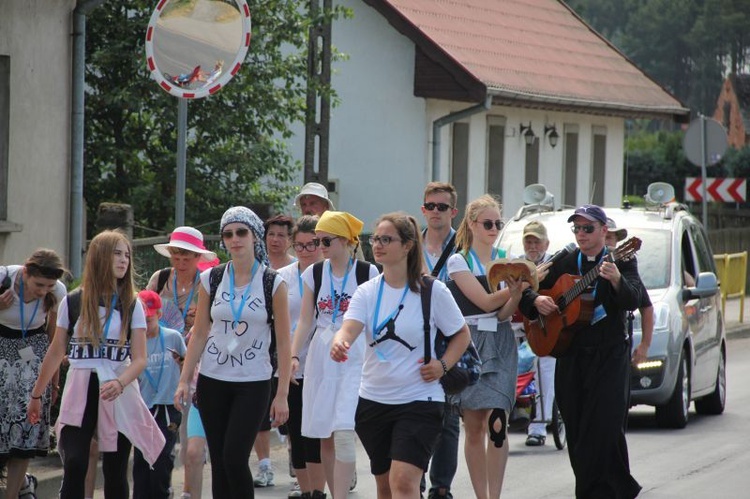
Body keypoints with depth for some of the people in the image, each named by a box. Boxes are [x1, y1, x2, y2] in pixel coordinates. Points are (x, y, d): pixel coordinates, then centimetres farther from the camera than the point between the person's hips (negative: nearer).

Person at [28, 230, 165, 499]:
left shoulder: (131, 305, 3)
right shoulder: (73, 302, 4)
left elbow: (140, 358, -4)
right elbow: (56, 352, 12)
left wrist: (120, 383, -23)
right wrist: (36, 395, 16)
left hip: (119, 394, 0)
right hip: (80, 389, 0)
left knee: (115, 470, 1)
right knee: (74, 466, -14)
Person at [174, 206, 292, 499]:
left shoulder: (273, 284, -3)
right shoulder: (211, 279, 4)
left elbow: (283, 343, -2)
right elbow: (199, 334, 8)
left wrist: (282, 395, -6)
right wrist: (184, 380, 1)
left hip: (253, 383, -3)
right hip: (212, 380, 3)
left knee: (234, 458, -14)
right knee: (219, 462, 4)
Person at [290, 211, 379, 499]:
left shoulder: (368, 274, -3)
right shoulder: (314, 274, 7)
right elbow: (305, 320, 8)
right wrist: (294, 355, -4)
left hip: (355, 358, -4)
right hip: (321, 356, 4)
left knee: (343, 431, -16)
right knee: (324, 435, 5)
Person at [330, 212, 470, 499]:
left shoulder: (432, 291, -5)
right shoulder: (367, 292, 2)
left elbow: (461, 334, 7)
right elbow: (350, 328, -16)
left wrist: (443, 365, -11)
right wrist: (339, 342, -40)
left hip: (419, 401, -4)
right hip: (373, 399, 4)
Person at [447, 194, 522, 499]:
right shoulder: (458, 262, 0)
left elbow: (504, 313, -2)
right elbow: (486, 302, -11)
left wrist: (517, 292, -21)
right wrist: (517, 287, -16)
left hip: (500, 345, 1)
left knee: (497, 423, -12)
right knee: (474, 428, 3)